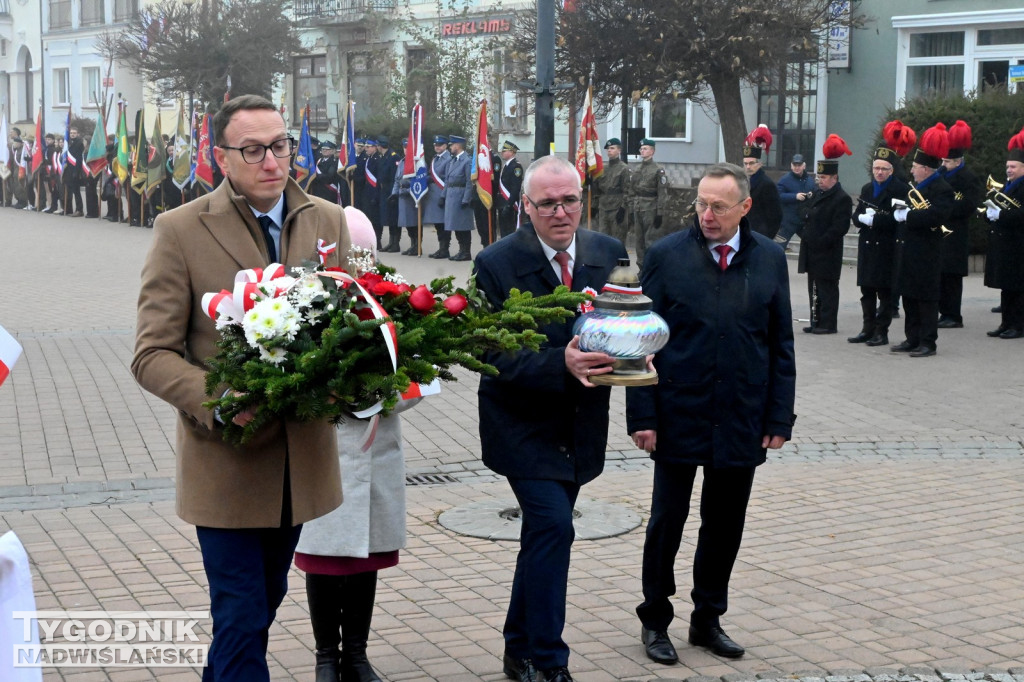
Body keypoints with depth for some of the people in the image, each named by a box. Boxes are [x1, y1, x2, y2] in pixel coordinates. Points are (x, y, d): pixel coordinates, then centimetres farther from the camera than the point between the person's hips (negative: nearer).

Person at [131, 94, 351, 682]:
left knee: (264, 602, 21)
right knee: (241, 617, -1)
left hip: (303, 453, 5)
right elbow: (153, 354, -10)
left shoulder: (327, 220, 3)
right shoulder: (181, 230, -9)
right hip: (226, 458, -4)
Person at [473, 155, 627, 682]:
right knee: (553, 526, -16)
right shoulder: (497, 263, -13)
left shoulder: (609, 253, 1)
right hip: (525, 426, -5)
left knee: (544, 535, 15)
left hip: (580, 427, 5)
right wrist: (560, 364, -33)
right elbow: (494, 355, -18)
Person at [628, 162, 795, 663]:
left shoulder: (770, 259, 2)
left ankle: (708, 619, 27)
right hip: (678, 418, -2)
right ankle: (655, 620, 22)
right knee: (667, 520, 7)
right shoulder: (666, 256, -4)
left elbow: (781, 345, 6)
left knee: (725, 525, 11)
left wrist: (779, 418, 1)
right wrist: (642, 416, -8)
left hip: (742, 423, 2)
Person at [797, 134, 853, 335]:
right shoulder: (817, 195, 16)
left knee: (826, 288, -3)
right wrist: (806, 234, 9)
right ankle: (816, 321, 19)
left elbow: (839, 227, -18)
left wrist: (821, 242, -19)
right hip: (813, 252, 9)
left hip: (827, 254, -9)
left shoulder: (842, 199, -11)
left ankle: (828, 323, 2)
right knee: (815, 287, 12)